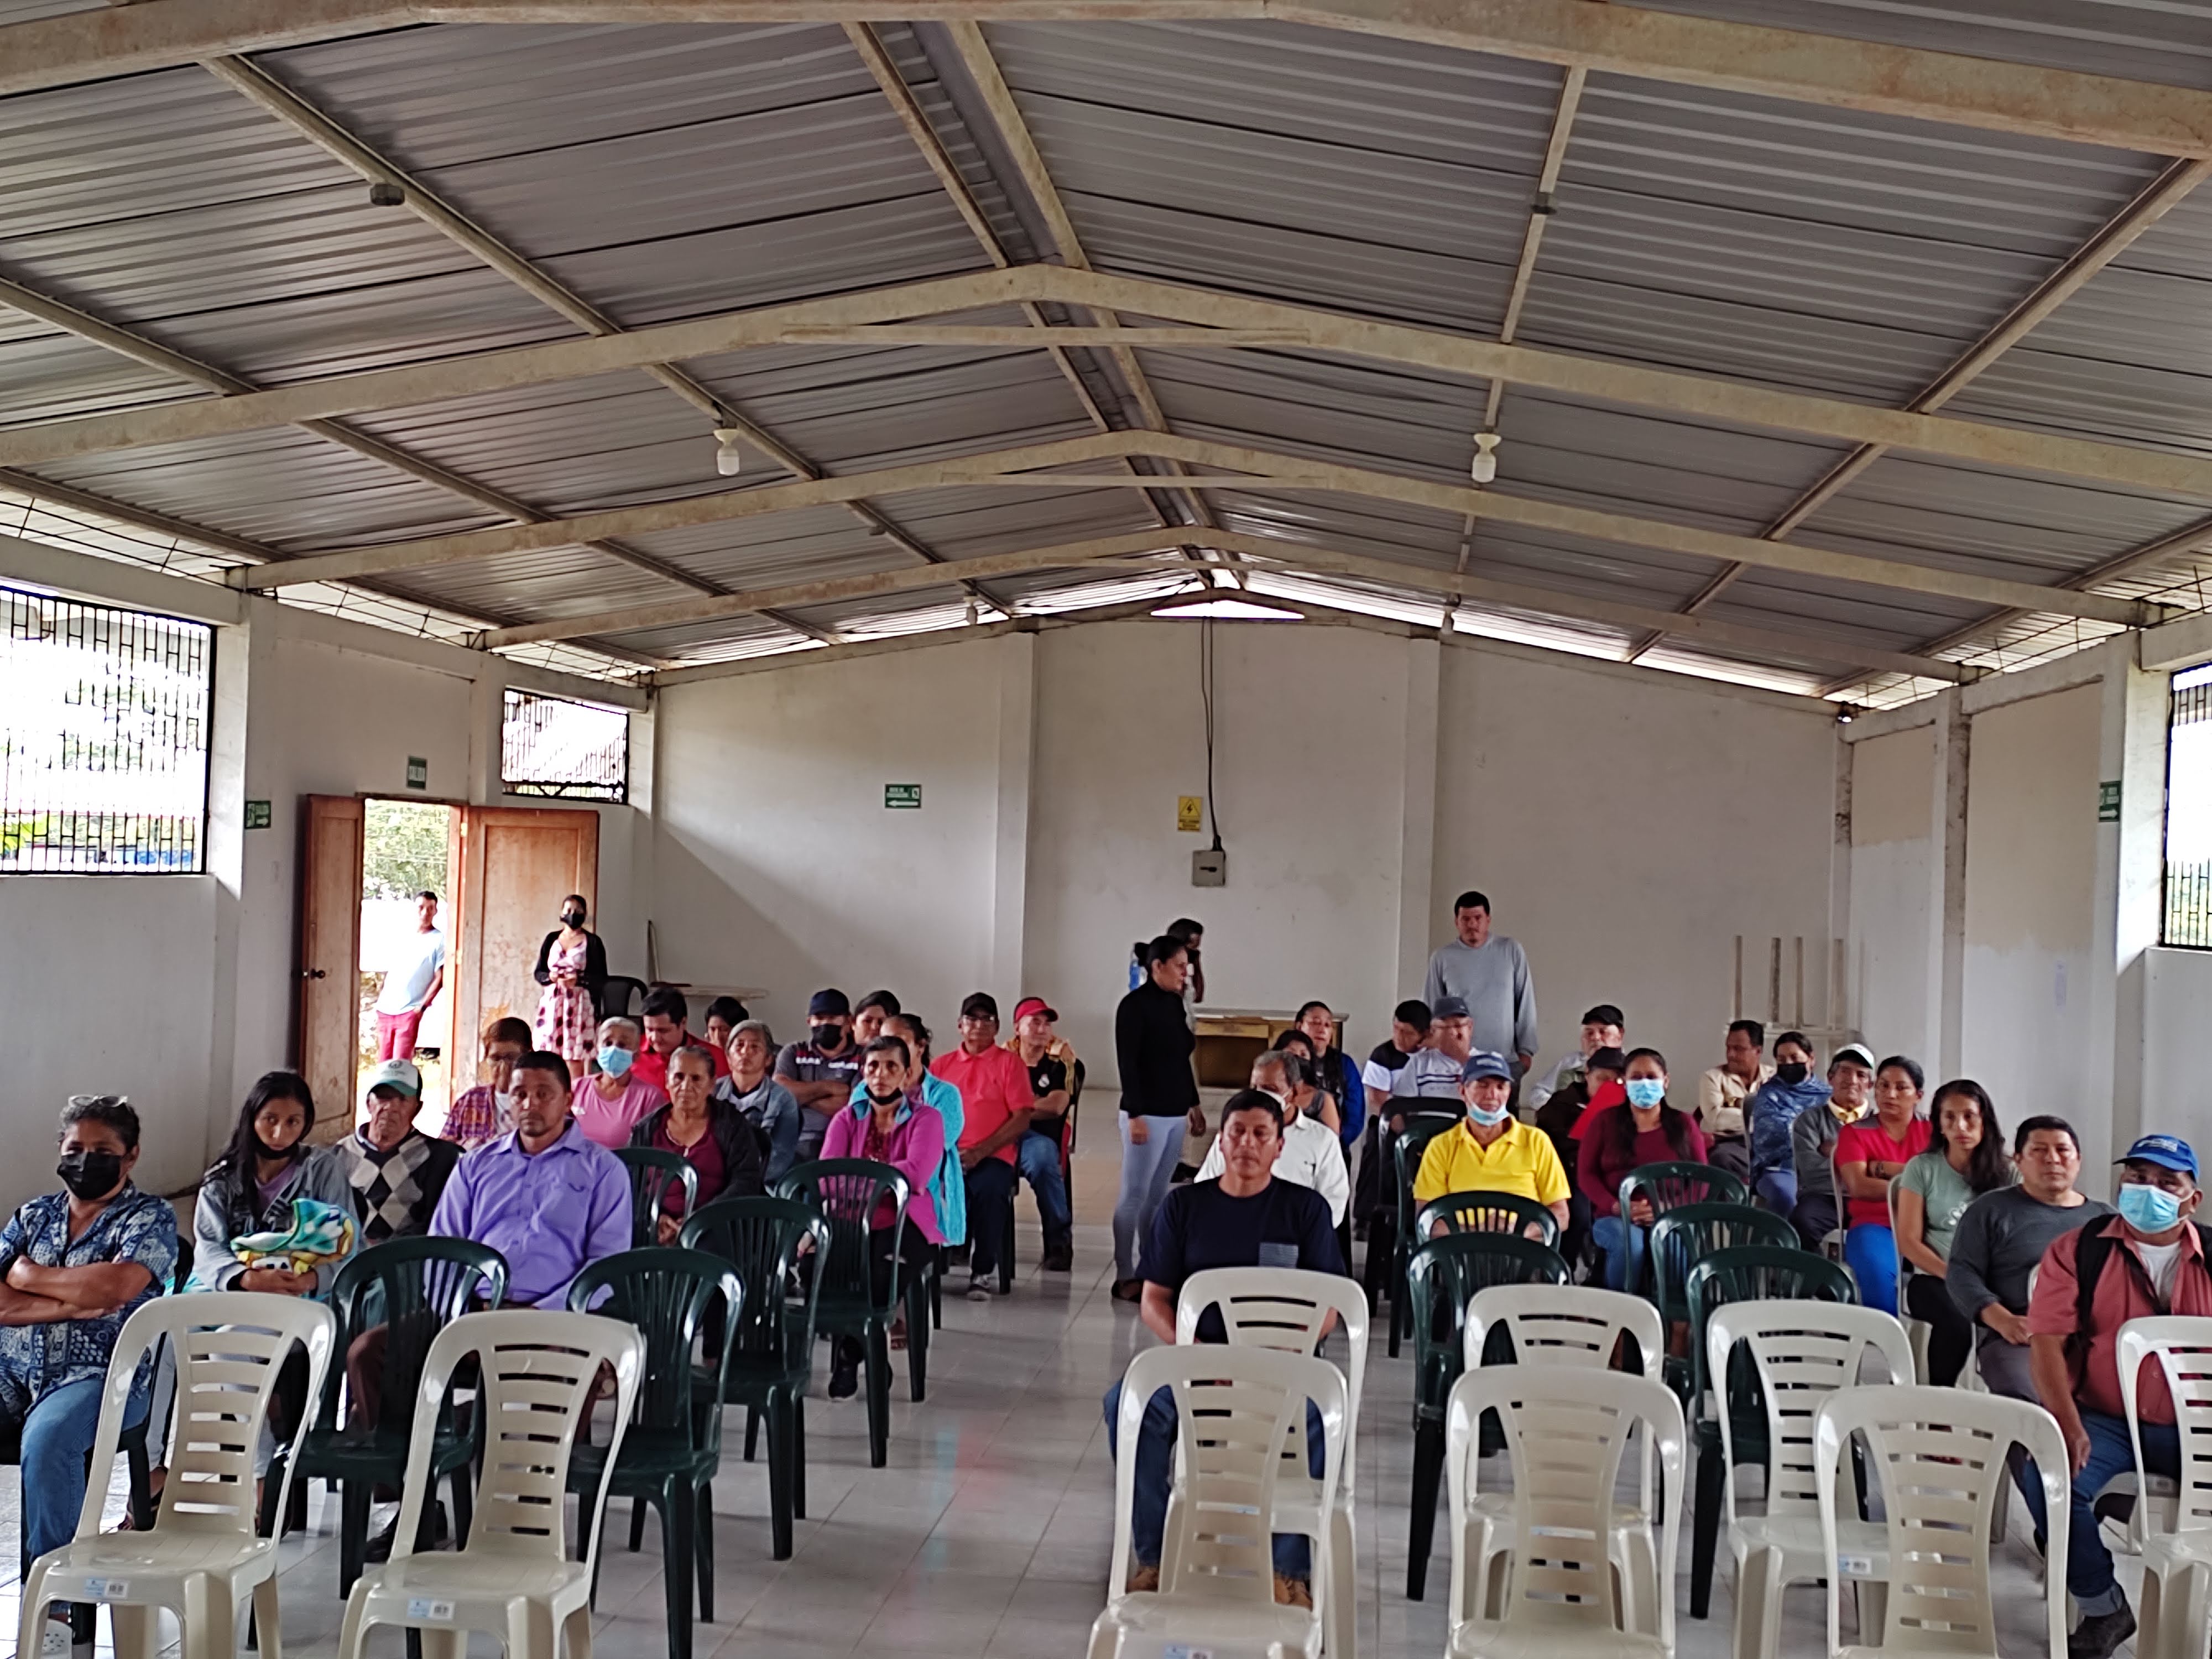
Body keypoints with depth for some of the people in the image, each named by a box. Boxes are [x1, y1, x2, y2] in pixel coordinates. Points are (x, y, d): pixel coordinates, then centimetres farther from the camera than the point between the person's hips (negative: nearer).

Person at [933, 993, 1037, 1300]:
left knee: (989, 1188, -35)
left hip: (992, 1157, -2)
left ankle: (983, 1272, -17)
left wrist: (980, 1152, -11)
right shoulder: (940, 1065, 20)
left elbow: (1022, 1119, 0)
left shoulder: (1010, 1064, 9)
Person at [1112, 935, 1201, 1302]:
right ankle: (1125, 1278, 1)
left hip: (1175, 1114, 7)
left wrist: (1193, 1104, 19)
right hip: (1147, 1114, -7)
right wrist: (1135, 1115, -18)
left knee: (1158, 1194, 10)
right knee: (1135, 1195, -4)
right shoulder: (1134, 1005, -10)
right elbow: (1127, 1064, -14)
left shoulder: (1175, 1002, 12)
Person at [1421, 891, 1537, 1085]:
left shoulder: (1512, 951, 3)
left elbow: (1526, 1004, 6)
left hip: (1506, 1061, 0)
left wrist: (1526, 1050, 3)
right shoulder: (1442, 958, 3)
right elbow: (1431, 1010, 7)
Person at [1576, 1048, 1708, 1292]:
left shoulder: (1684, 1124, 14)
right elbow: (1586, 1174, 7)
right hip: (1615, 1217, 0)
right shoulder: (1604, 1121, 12)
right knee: (1628, 1243, -37)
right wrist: (1616, 1206, -11)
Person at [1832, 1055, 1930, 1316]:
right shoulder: (1854, 1132, 9)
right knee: (1878, 1273, -35)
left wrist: (1886, 1169, -5)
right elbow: (1859, 1186, -6)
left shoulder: (1931, 1130, 14)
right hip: (1874, 1225, -1)